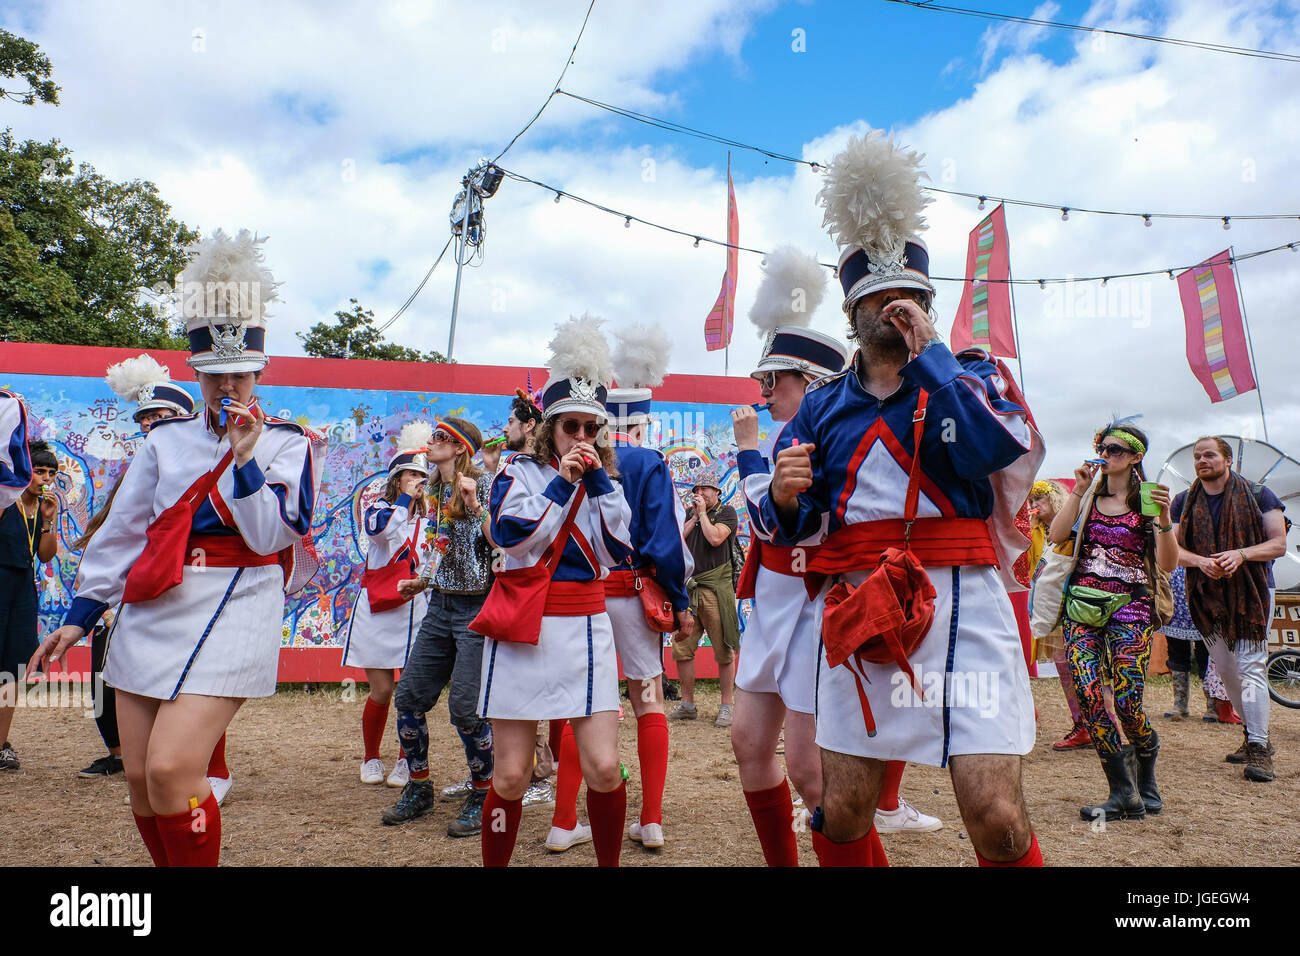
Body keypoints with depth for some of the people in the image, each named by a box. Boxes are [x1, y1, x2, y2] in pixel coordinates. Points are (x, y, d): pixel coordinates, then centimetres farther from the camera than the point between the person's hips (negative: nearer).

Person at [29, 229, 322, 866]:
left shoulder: (286, 444, 0)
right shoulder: (167, 440, 12)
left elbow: (268, 537, -9)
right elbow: (120, 532, 13)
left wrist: (244, 459, -17)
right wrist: (79, 615, 11)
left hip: (232, 616, -5)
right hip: (151, 616, 5)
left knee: (172, 770, -16)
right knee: (140, 781, 9)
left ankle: (200, 861, 6)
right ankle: (170, 863, 30)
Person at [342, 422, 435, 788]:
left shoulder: (430, 521, 11)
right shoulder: (379, 509, 3)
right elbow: (382, 528, -21)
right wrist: (406, 498, -12)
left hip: (415, 612, 2)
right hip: (378, 610, -2)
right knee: (381, 692, -1)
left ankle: (405, 761, 17)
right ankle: (371, 759, 22)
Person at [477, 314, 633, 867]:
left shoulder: (604, 480, 12)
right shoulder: (520, 472, 5)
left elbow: (617, 551, -1)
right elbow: (512, 537, -12)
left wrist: (599, 481, -6)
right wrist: (561, 481, -11)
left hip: (584, 628, 2)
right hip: (521, 631, -2)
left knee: (604, 767, -4)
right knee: (511, 776, 1)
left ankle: (609, 863, 20)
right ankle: (494, 863, 23)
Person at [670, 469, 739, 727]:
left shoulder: (726, 512, 2)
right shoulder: (690, 513, 19)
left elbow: (715, 538, -14)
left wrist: (703, 513, -3)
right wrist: (694, 516, 3)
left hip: (716, 588, -5)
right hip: (688, 587, 5)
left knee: (724, 650, -2)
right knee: (681, 647, 3)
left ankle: (727, 706, 8)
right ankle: (687, 704, 15)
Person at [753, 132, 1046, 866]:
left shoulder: (971, 374, 9)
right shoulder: (822, 405, 14)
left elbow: (996, 448, -14)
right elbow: (785, 530, 12)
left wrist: (927, 354, -8)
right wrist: (784, 496, -11)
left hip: (959, 601, -2)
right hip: (855, 610, 3)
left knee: (998, 820, -5)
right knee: (842, 818, 8)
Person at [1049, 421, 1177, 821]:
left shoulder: (1147, 500, 4)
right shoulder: (1090, 496, 13)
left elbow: (1168, 564, -5)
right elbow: (1056, 534, -3)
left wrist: (1164, 517, -19)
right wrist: (1079, 490, -6)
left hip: (1130, 606, -3)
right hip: (1083, 605, 3)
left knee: (1126, 701, -8)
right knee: (1087, 695, -11)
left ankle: (1145, 776, 23)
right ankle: (1123, 792, -1)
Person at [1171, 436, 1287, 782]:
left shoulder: (1258, 496, -2)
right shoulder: (1184, 502, 6)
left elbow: (1279, 544, -6)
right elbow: (1174, 549, -1)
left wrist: (1240, 554, -23)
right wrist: (1201, 561, -21)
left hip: (1252, 592, -4)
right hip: (1207, 597, 4)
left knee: (1250, 666, -12)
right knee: (1225, 671, 11)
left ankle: (1259, 751, -9)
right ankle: (1254, 736, 28)